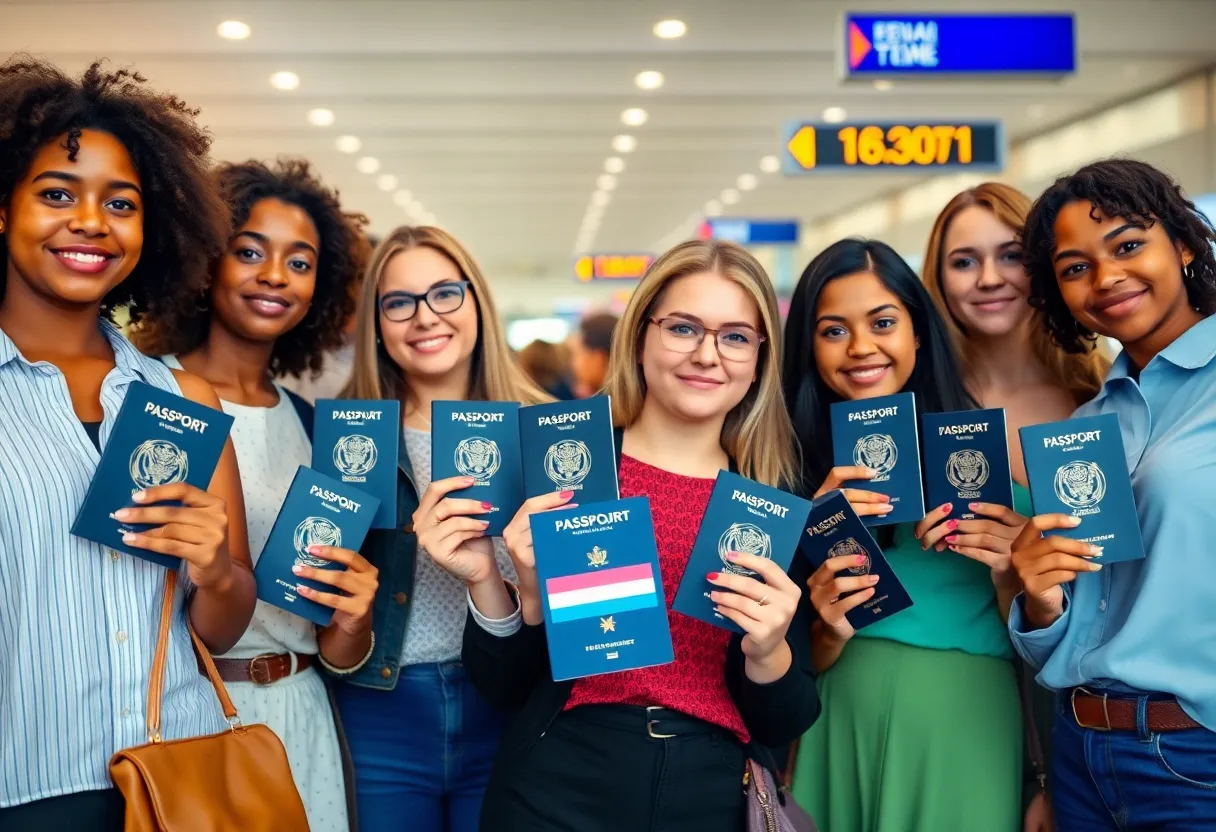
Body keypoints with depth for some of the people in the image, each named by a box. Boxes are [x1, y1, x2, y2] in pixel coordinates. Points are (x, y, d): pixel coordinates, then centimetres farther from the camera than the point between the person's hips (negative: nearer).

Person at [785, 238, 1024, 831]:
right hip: (847, 729, 2)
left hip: (970, 725, -1)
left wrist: (1007, 577, -18)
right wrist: (829, 629, -14)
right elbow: (803, 663, 7)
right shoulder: (801, 471, 3)